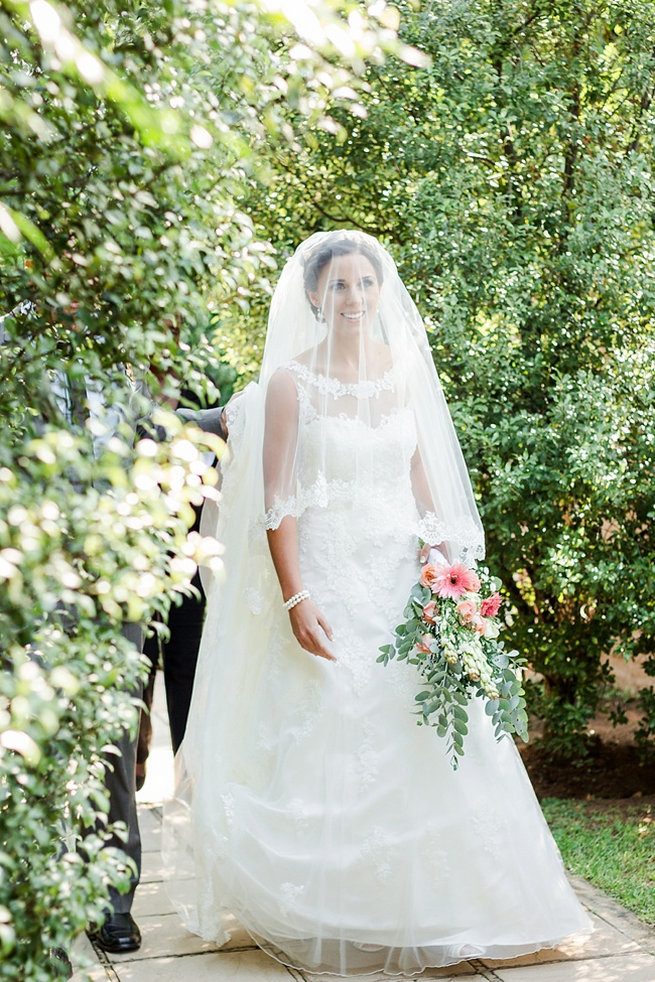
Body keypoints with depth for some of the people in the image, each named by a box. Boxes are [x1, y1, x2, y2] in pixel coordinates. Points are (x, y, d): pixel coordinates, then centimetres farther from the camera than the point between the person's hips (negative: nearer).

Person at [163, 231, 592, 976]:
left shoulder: (404, 371, 8)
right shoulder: (291, 379, -4)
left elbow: (423, 480, 12)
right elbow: (275, 500, -8)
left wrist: (451, 571, 4)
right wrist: (295, 597, -16)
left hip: (401, 578, 4)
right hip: (324, 579, -4)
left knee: (419, 740, 4)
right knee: (325, 740, 0)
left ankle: (418, 907, 21)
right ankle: (331, 914, 17)